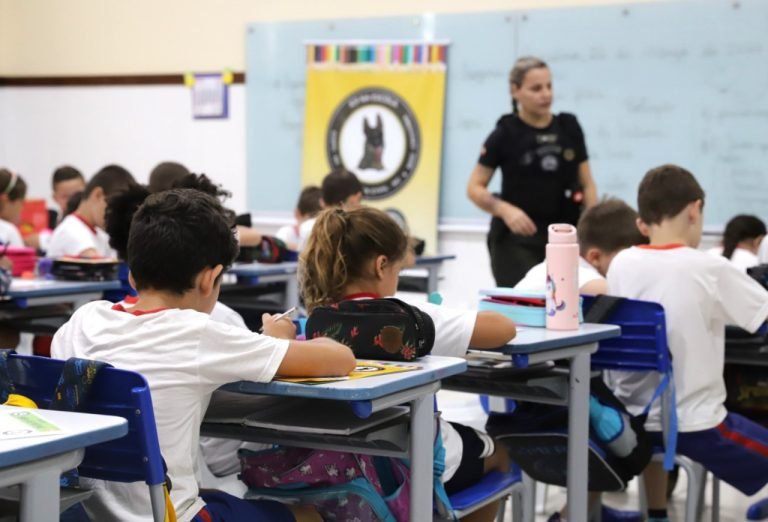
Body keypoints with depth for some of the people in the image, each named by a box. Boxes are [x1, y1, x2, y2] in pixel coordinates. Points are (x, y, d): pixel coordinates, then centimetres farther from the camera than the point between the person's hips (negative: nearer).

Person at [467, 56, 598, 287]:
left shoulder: (569, 127, 7)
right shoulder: (505, 133, -3)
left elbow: (587, 184, 12)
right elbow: (474, 188, -2)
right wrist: (505, 210, -19)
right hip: (517, 238, -3)